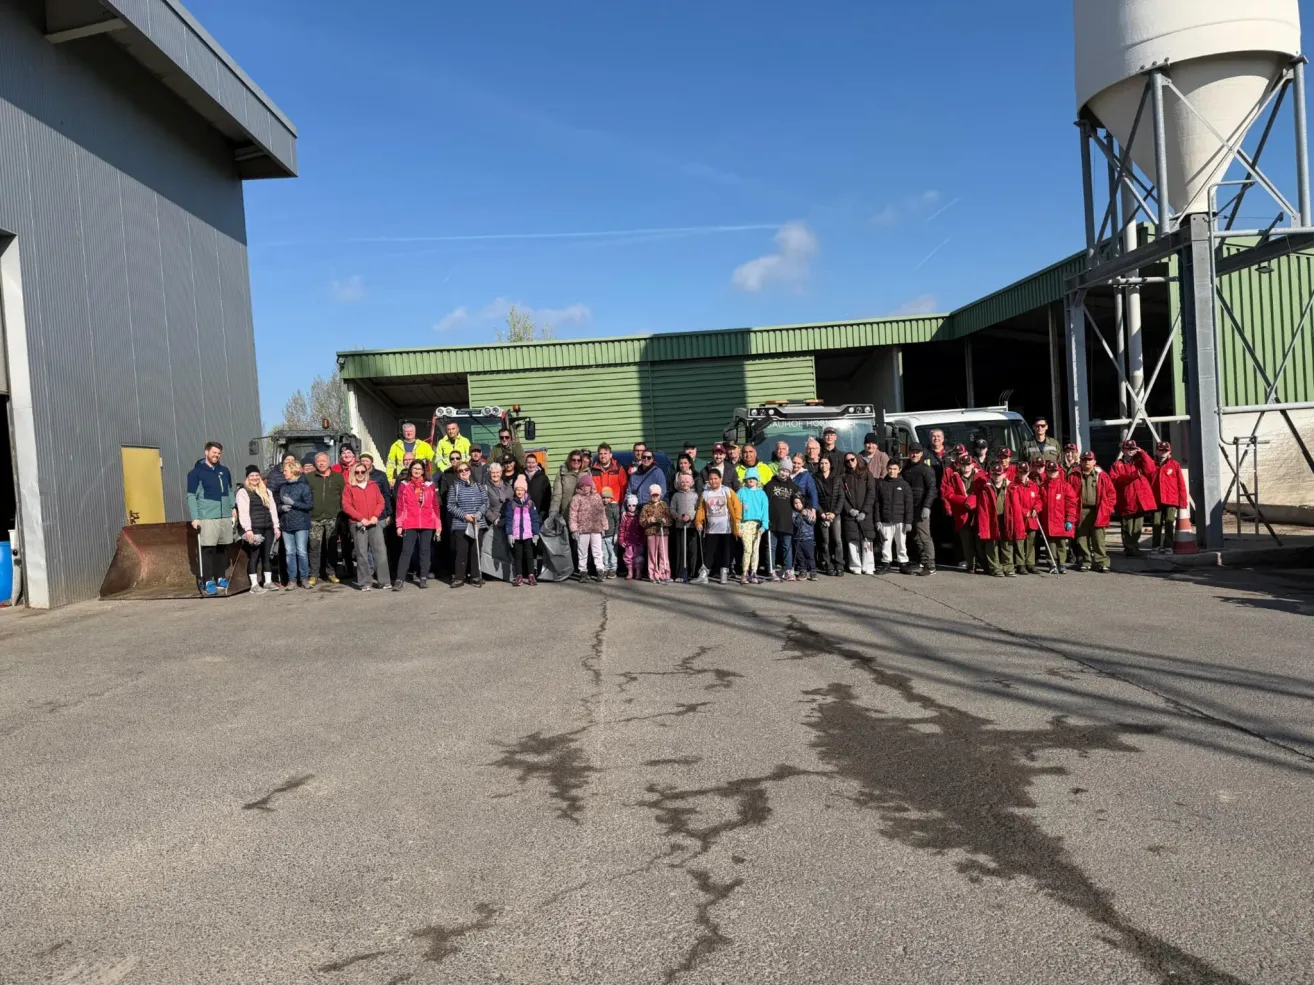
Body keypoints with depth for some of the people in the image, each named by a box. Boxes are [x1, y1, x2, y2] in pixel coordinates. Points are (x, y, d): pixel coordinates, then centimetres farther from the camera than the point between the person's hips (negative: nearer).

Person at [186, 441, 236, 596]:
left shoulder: (225, 471, 13)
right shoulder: (196, 472, -3)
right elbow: (191, 496, -6)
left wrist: (233, 507, 10)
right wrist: (194, 517, -13)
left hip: (225, 516, 5)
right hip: (207, 517, -5)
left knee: (222, 549, 9)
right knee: (207, 549, -5)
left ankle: (220, 578, 18)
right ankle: (207, 581, -2)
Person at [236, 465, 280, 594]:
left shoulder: (266, 491, 19)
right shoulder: (243, 492, -1)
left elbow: (272, 509, 18)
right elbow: (243, 512, -10)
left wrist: (276, 526, 11)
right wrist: (248, 529, -18)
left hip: (268, 528, 6)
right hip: (254, 529, -6)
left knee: (268, 555, 8)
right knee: (254, 556, -4)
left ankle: (268, 582, 15)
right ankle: (254, 585, -1)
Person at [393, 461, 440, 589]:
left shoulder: (429, 485, 7)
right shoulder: (404, 485, 3)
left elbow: (435, 505, 9)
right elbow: (400, 506, 3)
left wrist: (438, 524, 6)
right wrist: (399, 525, -2)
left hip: (427, 525, 2)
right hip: (409, 524, -2)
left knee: (424, 551, 7)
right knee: (406, 551, -5)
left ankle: (423, 578, 14)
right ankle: (399, 580, -5)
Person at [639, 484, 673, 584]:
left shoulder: (664, 506, 8)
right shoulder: (646, 507, 7)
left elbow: (670, 520, 3)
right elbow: (641, 521, 3)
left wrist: (664, 521, -17)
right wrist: (649, 520, -14)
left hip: (663, 532, 0)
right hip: (651, 533, 0)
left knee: (663, 554, -4)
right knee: (652, 555, 4)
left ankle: (664, 575, -1)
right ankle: (654, 576, 10)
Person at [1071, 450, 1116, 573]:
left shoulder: (1102, 476, 4)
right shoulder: (1075, 477, 6)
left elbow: (1111, 493, 7)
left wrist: (1108, 508, 1)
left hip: (1098, 512, -1)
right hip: (1081, 512, 1)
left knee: (1098, 539, -3)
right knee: (1082, 538, 5)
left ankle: (1102, 562, 0)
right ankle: (1085, 561, 14)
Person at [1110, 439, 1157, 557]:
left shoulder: (1140, 461, 15)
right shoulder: (1117, 465, 5)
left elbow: (1151, 469, -3)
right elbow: (1114, 481, -9)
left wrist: (1142, 454, -6)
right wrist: (1131, 476, -18)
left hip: (1141, 500, 3)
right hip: (1126, 502, -3)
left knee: (1138, 528, 9)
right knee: (1128, 528, -1)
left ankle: (1134, 548, 19)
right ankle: (1129, 549, 7)